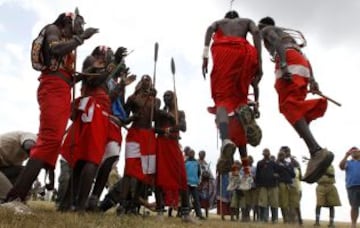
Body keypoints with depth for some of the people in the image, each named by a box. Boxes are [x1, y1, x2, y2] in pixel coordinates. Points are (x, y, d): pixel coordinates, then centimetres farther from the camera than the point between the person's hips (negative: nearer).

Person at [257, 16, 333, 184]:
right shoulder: (286, 34, 42)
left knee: (288, 106, -24)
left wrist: (283, 64, -21)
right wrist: (312, 79, 18)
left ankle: (317, 151, -41)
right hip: (302, 64, 9)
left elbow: (277, 42, -4)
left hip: (289, 61, -8)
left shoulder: (266, 30, 21)